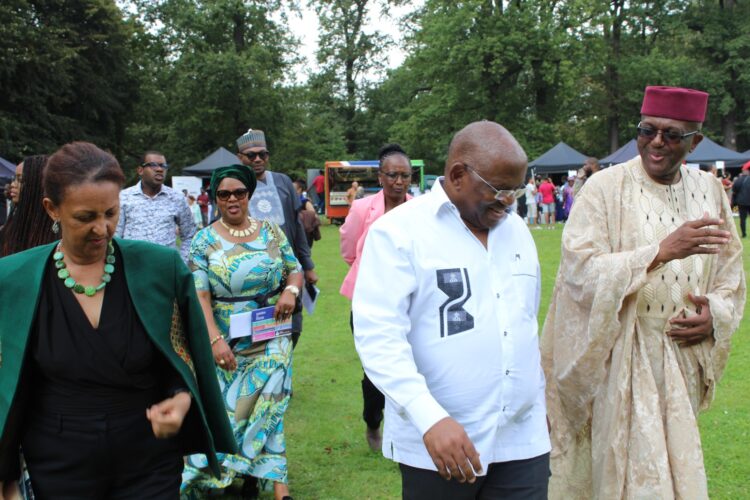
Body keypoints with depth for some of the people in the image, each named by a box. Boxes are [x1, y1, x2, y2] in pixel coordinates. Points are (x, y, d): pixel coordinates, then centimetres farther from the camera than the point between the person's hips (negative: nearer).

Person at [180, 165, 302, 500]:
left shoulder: (271, 232, 2)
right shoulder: (204, 240, -4)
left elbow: (295, 270, 11)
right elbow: (200, 295, -11)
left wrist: (291, 291, -13)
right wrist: (215, 339, -23)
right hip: (227, 344, 0)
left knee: (265, 406, -5)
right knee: (229, 409, 8)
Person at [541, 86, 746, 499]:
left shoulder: (710, 192, 7)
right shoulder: (605, 189, -8)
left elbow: (730, 274, 14)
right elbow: (580, 270, -18)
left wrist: (716, 314, -7)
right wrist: (662, 251, -27)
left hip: (683, 355, 5)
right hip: (617, 358, -5)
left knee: (675, 465, 14)